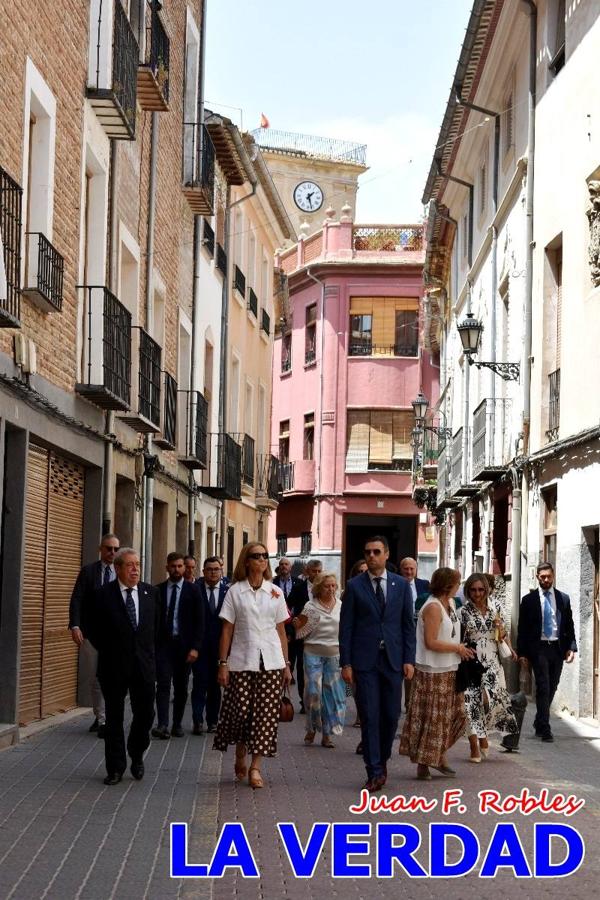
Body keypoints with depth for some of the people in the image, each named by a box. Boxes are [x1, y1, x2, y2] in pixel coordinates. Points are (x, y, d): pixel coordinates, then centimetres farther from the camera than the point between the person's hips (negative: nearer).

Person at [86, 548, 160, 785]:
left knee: (145, 714, 3)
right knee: (114, 717, 5)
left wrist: (148, 649, 12)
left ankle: (136, 756, 27)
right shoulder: (104, 594, -5)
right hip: (113, 666, -2)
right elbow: (93, 629, 3)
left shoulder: (151, 593, 5)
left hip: (144, 664, 2)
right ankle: (115, 767, 13)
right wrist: (108, 651, 3)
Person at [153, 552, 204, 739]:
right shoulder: (157, 590, 6)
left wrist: (195, 647, -8)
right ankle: (162, 725, -18)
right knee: (163, 684, -11)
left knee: (181, 687, 7)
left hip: (184, 645, 0)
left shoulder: (193, 590, 2)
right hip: (163, 643, 0)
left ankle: (177, 724, 18)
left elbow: (199, 621, -1)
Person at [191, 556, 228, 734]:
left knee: (215, 684, 9)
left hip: (219, 645, 2)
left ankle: (212, 721, 18)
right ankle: (198, 721, -3)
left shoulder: (228, 591, 2)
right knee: (200, 683, -5)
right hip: (200, 644, -2)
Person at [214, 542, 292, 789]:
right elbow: (227, 630, 3)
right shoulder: (235, 591, 2)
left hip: (270, 662, 2)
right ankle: (240, 759, 24)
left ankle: (255, 767, 3)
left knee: (266, 713, -3)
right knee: (240, 712, -1)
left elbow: (281, 631, 11)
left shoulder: (275, 592, 8)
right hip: (242, 661, -1)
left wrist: (286, 664, 8)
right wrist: (223, 663, -2)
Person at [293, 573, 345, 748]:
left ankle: (327, 734, 9)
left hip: (335, 654, 2)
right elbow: (301, 630, 2)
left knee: (332, 694, 0)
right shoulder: (311, 606, 0)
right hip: (313, 653, -2)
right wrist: (296, 623, -18)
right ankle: (311, 729, 12)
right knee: (313, 691, -9)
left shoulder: (341, 606, 7)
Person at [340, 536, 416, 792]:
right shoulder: (354, 586, 2)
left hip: (393, 660, 2)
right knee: (369, 717, -3)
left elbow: (408, 624, 8)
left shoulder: (401, 585, 7)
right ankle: (375, 772, 2)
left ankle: (382, 759, 27)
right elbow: (346, 627, 2)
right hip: (365, 660, -2)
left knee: (391, 715, 5)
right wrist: (346, 662, -4)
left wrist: (409, 659, 1)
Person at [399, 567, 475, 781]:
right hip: (433, 671, -9)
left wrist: (460, 648, 8)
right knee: (430, 718, -1)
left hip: (449, 669, 9)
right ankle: (423, 763, 8)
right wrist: (458, 648, -14)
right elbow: (430, 643, -23)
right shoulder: (433, 607, -18)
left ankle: (439, 755, 22)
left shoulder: (450, 603, 10)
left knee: (454, 713, 11)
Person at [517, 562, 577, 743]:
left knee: (551, 689, 10)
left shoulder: (564, 598, 8)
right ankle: (545, 729, -5)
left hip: (558, 649, 3)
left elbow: (569, 626, 9)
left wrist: (571, 647, -2)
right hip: (539, 648, -3)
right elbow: (522, 629, 2)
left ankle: (539, 723, 27)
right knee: (543, 688, -8)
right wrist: (522, 653, -3)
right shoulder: (529, 600, 1)